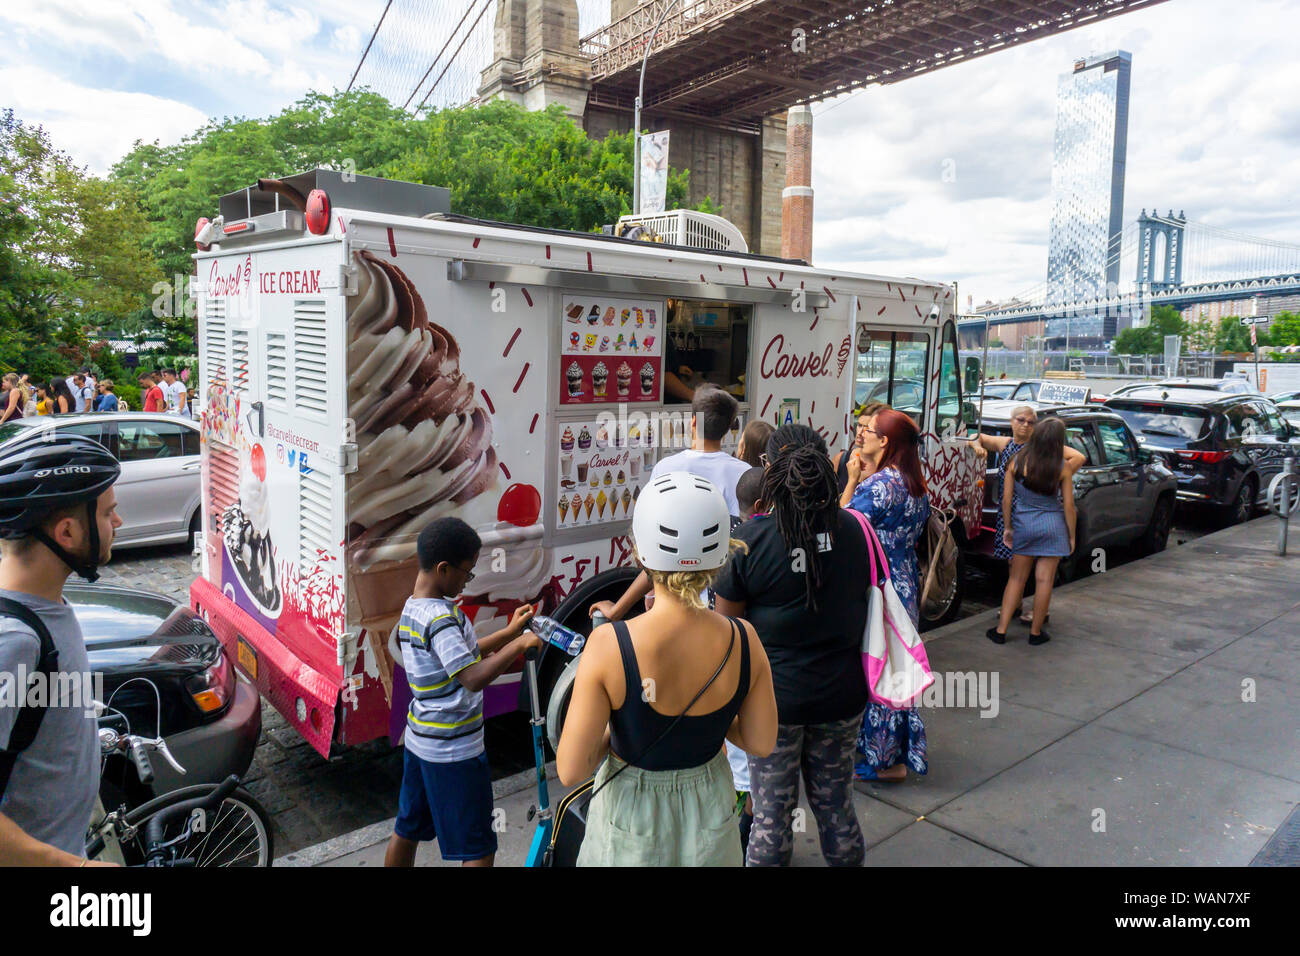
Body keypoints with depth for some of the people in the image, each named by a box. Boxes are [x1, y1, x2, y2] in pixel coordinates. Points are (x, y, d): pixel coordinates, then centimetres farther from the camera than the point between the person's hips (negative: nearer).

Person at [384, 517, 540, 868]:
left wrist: (508, 632, 8)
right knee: (479, 850, 2)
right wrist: (520, 644, -27)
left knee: (407, 830, 22)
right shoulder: (440, 618, -25)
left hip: (419, 740, 9)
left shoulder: (412, 608, 5)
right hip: (454, 751, -9)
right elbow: (473, 678, -33)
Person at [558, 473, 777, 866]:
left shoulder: (608, 645, -29)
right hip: (710, 810, 3)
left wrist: (615, 726, -5)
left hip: (633, 826, -2)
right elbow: (761, 743, -6)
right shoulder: (744, 640, -19)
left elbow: (570, 770, -23)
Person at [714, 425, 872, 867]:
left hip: (773, 695, -3)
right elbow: (861, 605, 5)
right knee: (836, 802, 21)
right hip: (841, 693, 3)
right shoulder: (852, 529, -8)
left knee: (771, 811, 14)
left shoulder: (749, 538, -18)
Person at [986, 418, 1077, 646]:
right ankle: (1036, 632, 16)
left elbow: (1006, 499, -1)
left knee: (1016, 579, 11)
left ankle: (1001, 630, 11)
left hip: (1023, 524, 2)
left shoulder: (1017, 461, -5)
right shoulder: (1063, 467, -10)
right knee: (1044, 580, 7)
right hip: (1052, 526, -2)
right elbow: (1068, 506, -5)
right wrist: (1072, 536, 6)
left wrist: (1007, 527, 11)